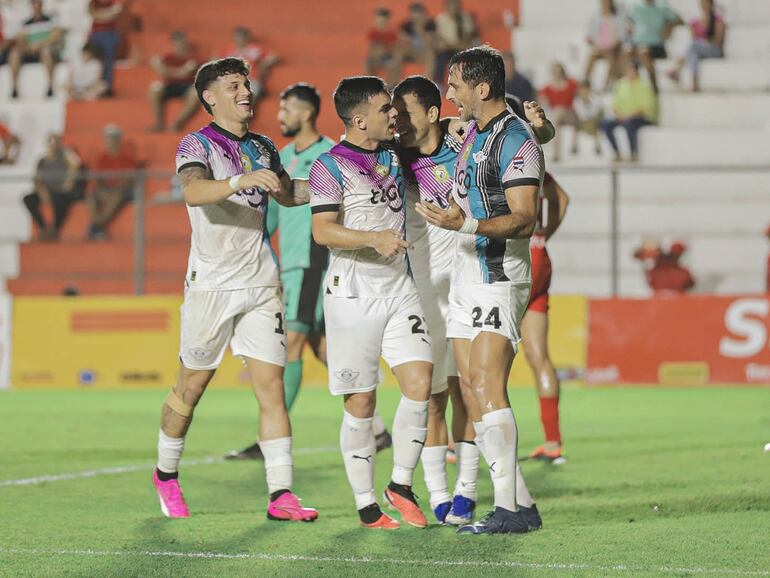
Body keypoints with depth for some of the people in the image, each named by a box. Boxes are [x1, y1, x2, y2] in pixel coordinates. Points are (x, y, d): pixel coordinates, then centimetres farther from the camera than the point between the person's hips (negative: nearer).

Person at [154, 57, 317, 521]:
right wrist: (241, 181, -43)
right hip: (211, 286, -5)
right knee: (192, 386, 5)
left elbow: (288, 193, 31)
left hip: (261, 285, 5)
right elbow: (193, 191, -28)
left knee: (272, 386, -4)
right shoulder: (196, 146, -6)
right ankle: (166, 474, 27)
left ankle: (281, 493, -7)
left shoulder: (263, 148, 13)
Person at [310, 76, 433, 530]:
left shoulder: (395, 155, 12)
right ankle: (366, 505, 8)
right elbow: (323, 231, -16)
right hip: (353, 293, -5)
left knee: (420, 382, -10)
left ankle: (402, 482, 6)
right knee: (361, 403, -1)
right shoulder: (330, 166, -7)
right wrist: (374, 239, -27)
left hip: (400, 288, 5)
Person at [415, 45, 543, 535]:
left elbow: (524, 220, -21)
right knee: (470, 388, 4)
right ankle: (522, 504, 6)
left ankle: (508, 508, -18)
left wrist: (465, 224, -30)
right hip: (466, 273, 9)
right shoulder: (473, 132, 16)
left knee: (488, 386, -17)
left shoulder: (516, 139, -13)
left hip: (500, 278, -9)